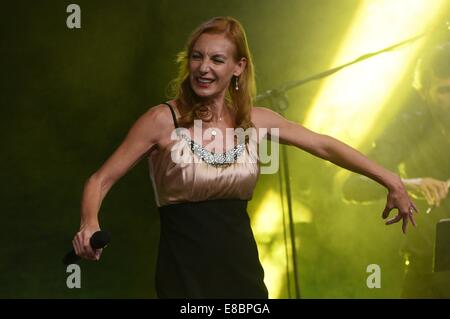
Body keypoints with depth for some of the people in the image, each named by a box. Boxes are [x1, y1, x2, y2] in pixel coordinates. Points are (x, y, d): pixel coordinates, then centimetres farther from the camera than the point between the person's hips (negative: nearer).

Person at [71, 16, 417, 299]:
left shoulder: (256, 121, 2)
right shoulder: (164, 120, -10)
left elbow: (325, 146, 12)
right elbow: (101, 180, -8)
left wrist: (391, 181, 10)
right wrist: (90, 222, -28)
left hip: (242, 268, 4)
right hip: (185, 275, -4)